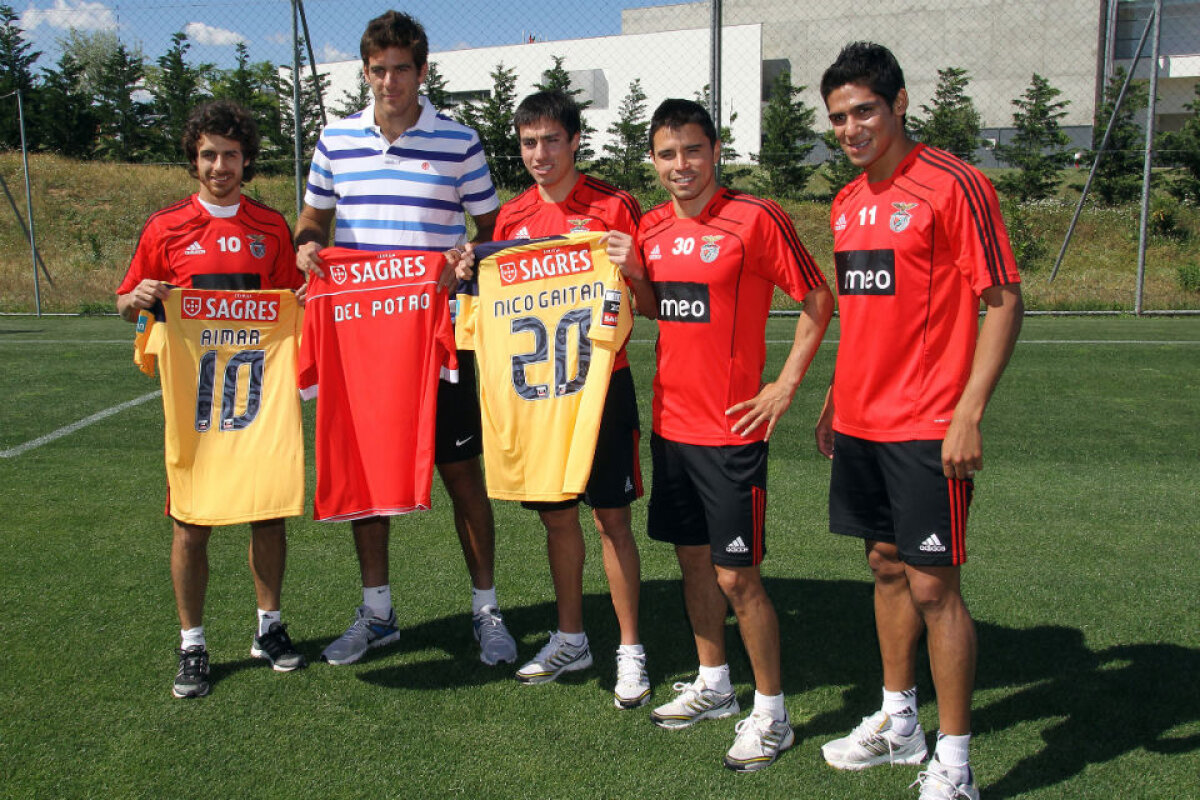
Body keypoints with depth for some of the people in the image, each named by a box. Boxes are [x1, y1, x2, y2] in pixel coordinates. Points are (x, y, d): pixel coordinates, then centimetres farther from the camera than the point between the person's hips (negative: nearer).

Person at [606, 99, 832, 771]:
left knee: (737, 576, -2)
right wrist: (632, 271, 1)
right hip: (670, 423, 7)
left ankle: (771, 713, 16)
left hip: (730, 430, -7)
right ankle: (714, 685, 34)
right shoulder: (652, 227, 8)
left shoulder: (754, 218, -11)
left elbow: (819, 300, -7)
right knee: (693, 558, 17)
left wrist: (785, 386, -11)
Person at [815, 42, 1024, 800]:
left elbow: (1004, 300, -13)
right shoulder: (849, 202, 13)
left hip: (926, 429, -7)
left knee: (933, 585, -2)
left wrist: (968, 412, -19)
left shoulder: (952, 184, -11)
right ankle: (898, 723, 32)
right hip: (860, 425, 8)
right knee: (887, 567, 16)